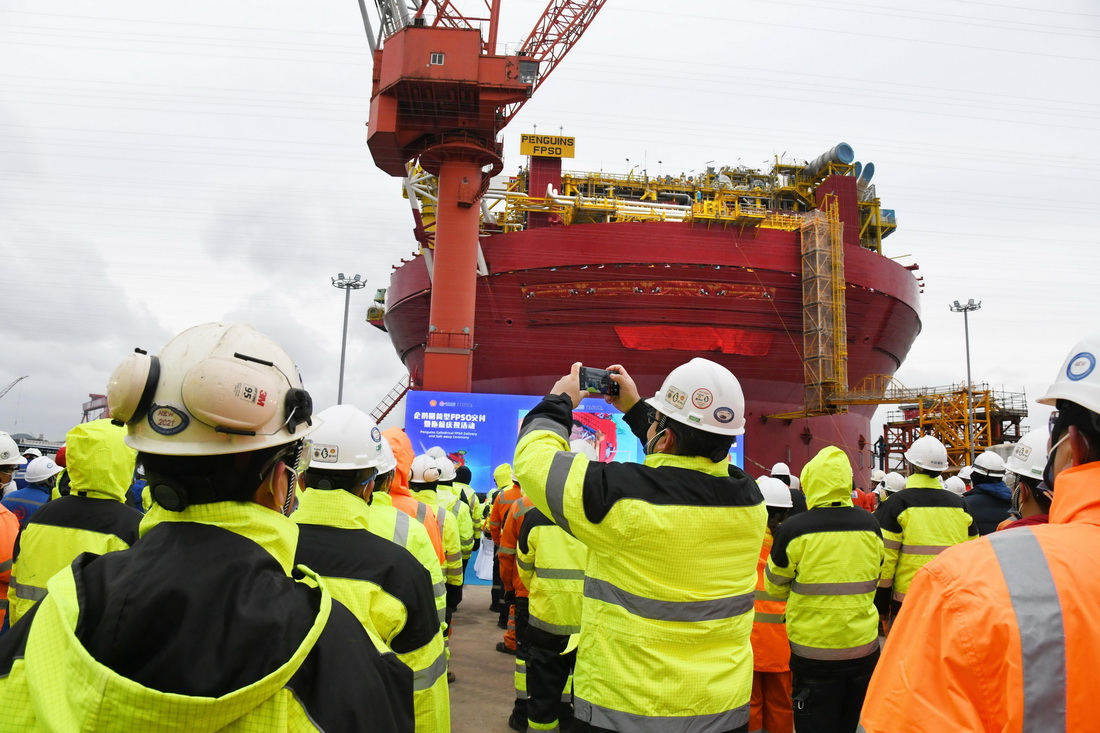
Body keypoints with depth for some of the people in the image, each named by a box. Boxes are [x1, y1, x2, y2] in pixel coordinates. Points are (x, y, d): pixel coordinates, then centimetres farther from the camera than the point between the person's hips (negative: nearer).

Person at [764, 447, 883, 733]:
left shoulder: (794, 529, -16)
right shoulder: (870, 525, -5)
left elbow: (775, 587, -1)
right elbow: (874, 581, 11)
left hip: (814, 652, -4)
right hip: (864, 649, 4)